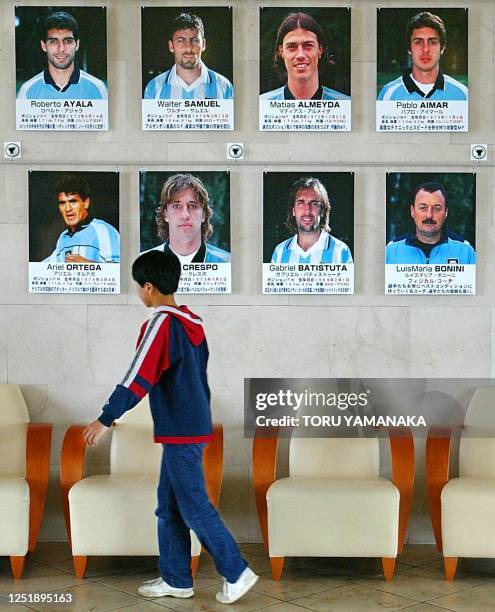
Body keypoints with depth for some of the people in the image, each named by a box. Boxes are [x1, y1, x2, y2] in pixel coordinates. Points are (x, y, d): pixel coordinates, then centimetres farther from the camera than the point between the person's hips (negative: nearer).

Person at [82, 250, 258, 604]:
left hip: (179, 431, -9)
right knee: (169, 506, 14)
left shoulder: (161, 323, -15)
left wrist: (106, 419, -18)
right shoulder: (193, 322, 11)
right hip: (195, 425, 9)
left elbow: (138, 378, -20)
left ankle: (237, 573, 4)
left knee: (195, 507, -2)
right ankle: (176, 580, 19)